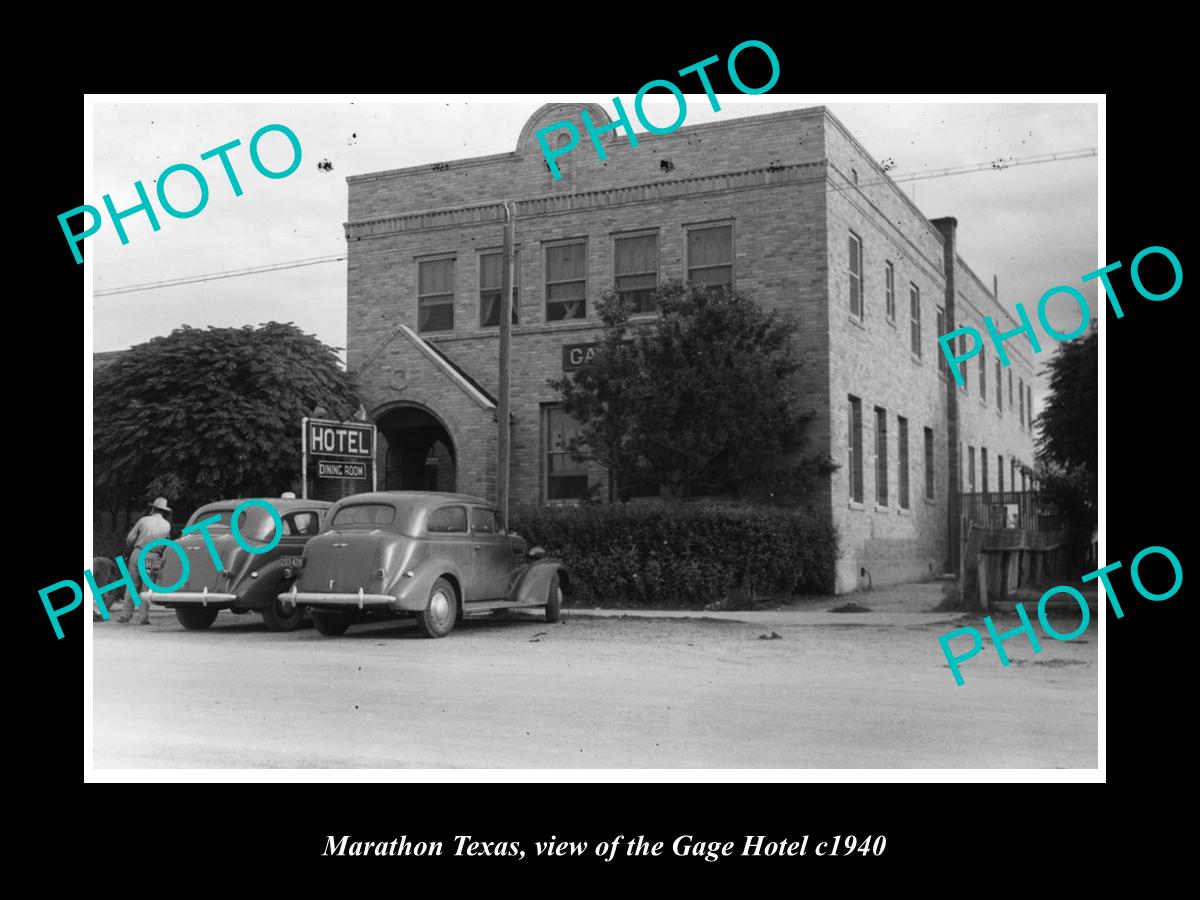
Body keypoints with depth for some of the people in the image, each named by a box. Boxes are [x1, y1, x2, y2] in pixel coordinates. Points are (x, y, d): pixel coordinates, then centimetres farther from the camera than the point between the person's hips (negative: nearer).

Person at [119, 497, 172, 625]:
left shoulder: (144, 520, 1)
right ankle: (143, 617, 1)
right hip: (153, 558, 0)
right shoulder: (167, 525, 5)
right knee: (146, 588, 5)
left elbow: (130, 538, -1)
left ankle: (126, 615, 10)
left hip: (138, 555, 0)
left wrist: (131, 549, 17)